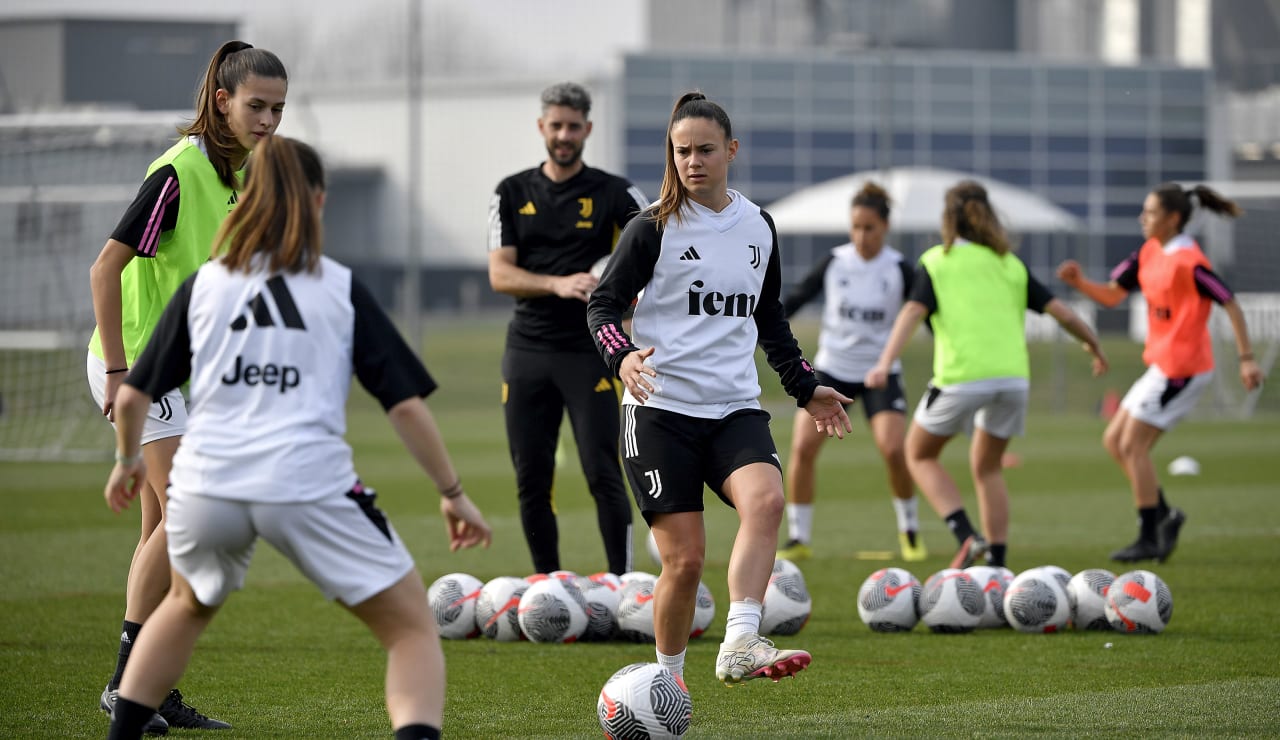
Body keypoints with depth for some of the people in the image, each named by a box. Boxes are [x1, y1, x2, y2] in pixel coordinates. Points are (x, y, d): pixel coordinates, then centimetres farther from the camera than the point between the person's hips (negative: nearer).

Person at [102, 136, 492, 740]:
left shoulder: (203, 285, 12)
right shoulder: (342, 289, 8)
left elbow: (132, 396, 13)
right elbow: (406, 402, 3)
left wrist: (128, 460, 33)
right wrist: (453, 493, 12)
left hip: (205, 482, 3)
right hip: (310, 483, -3)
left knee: (188, 604, 34)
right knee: (413, 629, 6)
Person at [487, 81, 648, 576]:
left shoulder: (615, 193, 1)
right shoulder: (513, 194, 7)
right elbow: (500, 274, -2)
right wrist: (557, 284, -20)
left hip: (590, 352, -3)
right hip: (528, 352, 3)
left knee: (602, 474, -10)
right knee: (531, 480, 4)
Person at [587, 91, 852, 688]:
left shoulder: (758, 227, 13)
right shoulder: (654, 229, -1)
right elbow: (603, 304, -2)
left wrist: (804, 388, 23)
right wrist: (622, 357, -22)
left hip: (736, 408, 3)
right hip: (661, 409, -3)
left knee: (765, 499, -28)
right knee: (685, 558, -8)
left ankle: (739, 647, -36)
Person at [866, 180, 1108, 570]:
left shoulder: (936, 262, 7)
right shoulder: (1010, 264, 16)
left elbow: (913, 311, -8)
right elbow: (1060, 311, 12)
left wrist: (885, 363, -19)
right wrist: (1093, 344, 28)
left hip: (962, 377, -4)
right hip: (1012, 375, 4)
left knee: (920, 455, 16)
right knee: (987, 467, 23)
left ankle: (966, 535, -5)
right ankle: (997, 563, 16)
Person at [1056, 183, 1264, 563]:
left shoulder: (1188, 261, -18)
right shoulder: (1149, 253, 8)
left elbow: (1231, 304, -18)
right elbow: (1111, 295, 13)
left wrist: (1246, 358, -20)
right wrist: (1079, 282, -6)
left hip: (1182, 368, -9)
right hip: (1161, 363, 9)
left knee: (1132, 445, -8)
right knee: (1114, 440, 11)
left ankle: (1149, 540, -2)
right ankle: (1165, 515, 15)